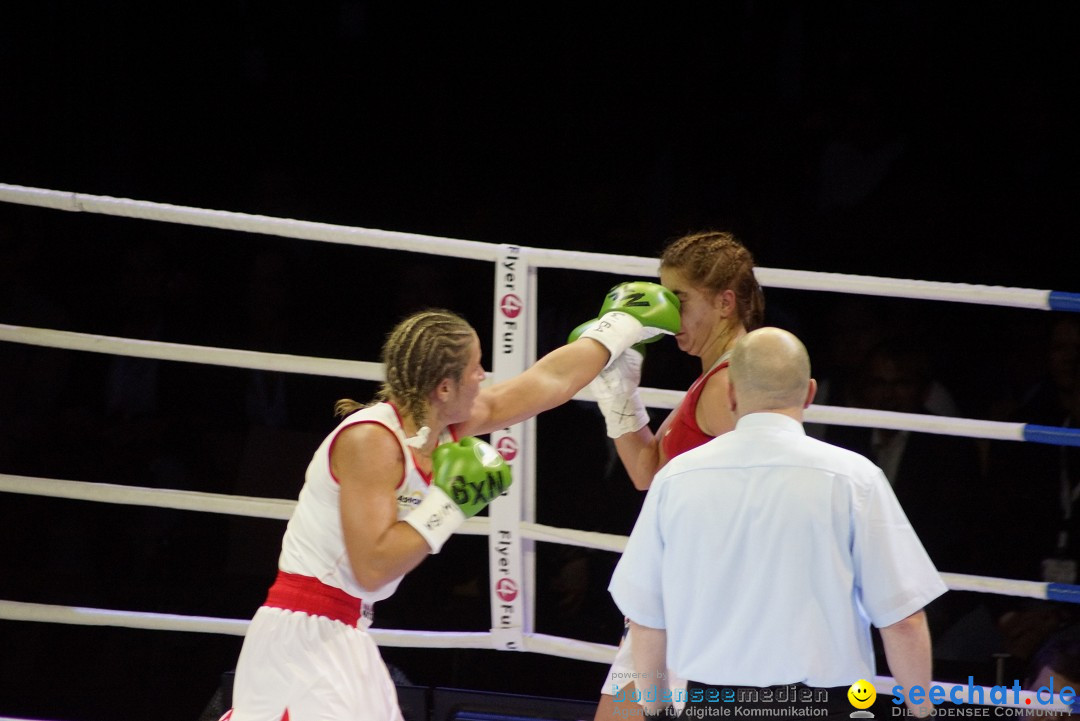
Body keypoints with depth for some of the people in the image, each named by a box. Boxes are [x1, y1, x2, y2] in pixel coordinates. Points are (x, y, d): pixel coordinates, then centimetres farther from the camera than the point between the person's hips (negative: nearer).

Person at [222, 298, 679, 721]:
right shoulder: (370, 441, -21)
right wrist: (451, 501, -20)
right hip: (303, 636, -9)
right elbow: (372, 570, -25)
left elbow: (550, 380, 18)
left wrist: (631, 323, 25)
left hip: (344, 638, 9)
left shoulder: (446, 427, 4)